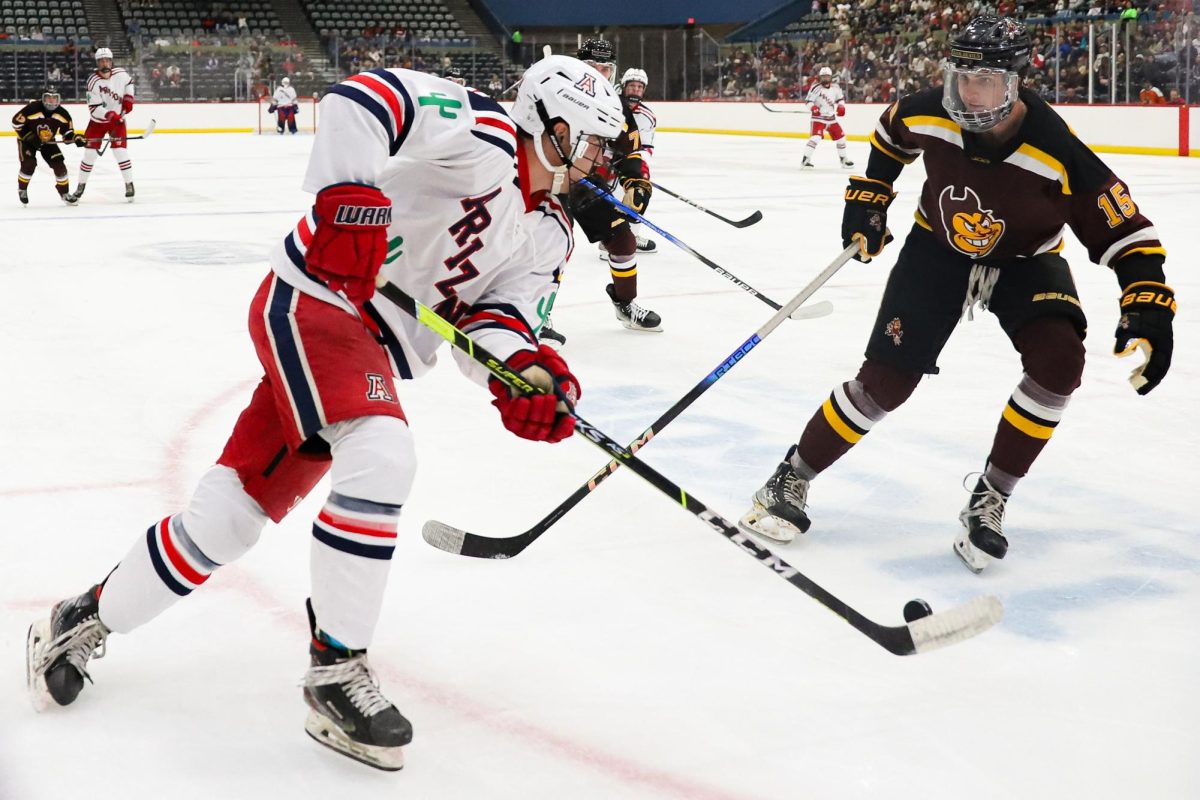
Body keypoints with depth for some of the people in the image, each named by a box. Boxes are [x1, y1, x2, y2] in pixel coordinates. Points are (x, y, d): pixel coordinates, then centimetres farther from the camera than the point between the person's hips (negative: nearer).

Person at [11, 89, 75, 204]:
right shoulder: (33, 108, -28)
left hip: (48, 142, 4)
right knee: (29, 164, -21)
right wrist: (28, 135, -24)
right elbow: (16, 121, -20)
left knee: (59, 164, -7)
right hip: (27, 140, -4)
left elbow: (68, 132, -3)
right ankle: (22, 190, 4)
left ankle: (64, 193, 10)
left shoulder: (62, 114, -14)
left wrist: (76, 138, -25)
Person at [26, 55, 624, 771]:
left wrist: (524, 373, -18)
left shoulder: (550, 235, 12)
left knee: (232, 515, 7)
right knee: (381, 457, -29)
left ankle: (87, 620, 26)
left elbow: (492, 316, 3)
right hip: (315, 299, -8)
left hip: (374, 349, 9)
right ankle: (337, 670, -15)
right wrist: (351, 198, -36)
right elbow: (360, 98, -24)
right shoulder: (482, 133, -13)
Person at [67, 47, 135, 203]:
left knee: (120, 151, -11)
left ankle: (129, 185, 2)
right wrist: (109, 115, -36)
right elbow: (94, 108, -22)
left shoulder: (120, 74, -10)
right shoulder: (93, 81, -20)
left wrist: (128, 98, 1)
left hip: (118, 119, 1)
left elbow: (129, 82, 15)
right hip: (97, 121, -1)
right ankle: (80, 187, 11)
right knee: (90, 153, -2)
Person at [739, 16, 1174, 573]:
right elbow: (890, 134, 4)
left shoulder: (1057, 155, -32)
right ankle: (792, 478, 11)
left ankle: (989, 497, -9)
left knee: (1058, 361, -26)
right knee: (885, 380, -7)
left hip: (1025, 260, -1)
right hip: (939, 246, 1)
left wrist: (1148, 309, -36)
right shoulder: (929, 114, -22)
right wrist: (867, 198, 3)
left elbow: (1126, 230, -26)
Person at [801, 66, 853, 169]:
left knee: (840, 136, 9)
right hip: (819, 118, -6)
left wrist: (841, 106, 1)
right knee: (816, 137, -24)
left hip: (831, 118, 6)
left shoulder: (835, 87, 4)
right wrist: (813, 107, -31)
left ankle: (843, 158, 27)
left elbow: (840, 98, 19)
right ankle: (805, 159, -23)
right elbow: (808, 101, -12)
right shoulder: (816, 88, -14)